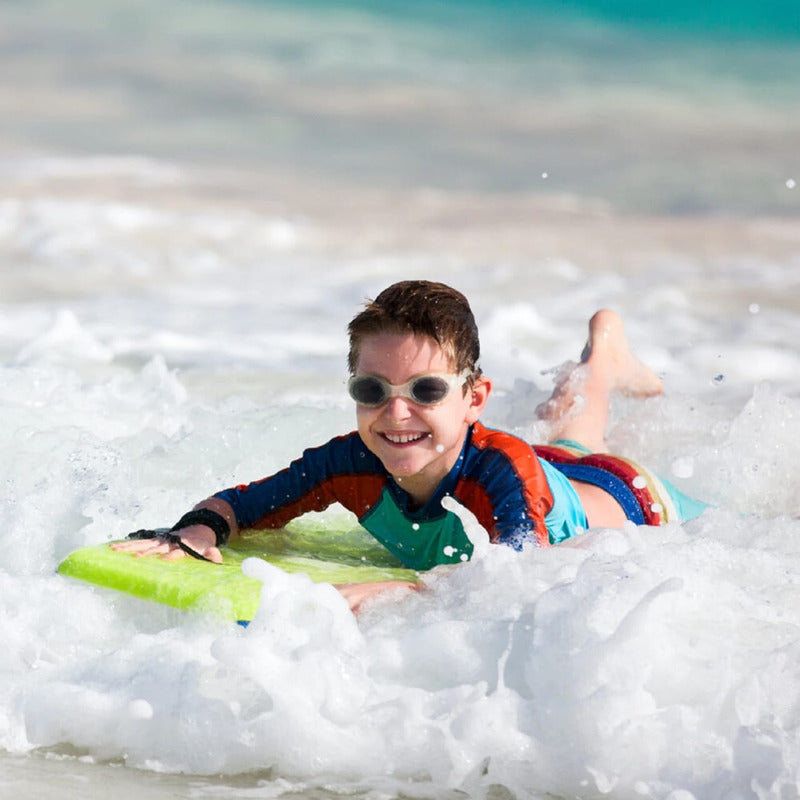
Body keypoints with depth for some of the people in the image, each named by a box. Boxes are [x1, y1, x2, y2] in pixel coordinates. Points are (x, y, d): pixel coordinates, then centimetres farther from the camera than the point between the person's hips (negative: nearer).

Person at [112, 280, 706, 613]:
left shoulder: (502, 470, -52)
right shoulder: (351, 465, -38)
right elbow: (238, 504, -28)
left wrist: (393, 592, -80)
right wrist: (198, 530, -52)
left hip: (628, 498, -3)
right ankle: (603, 359, 68)